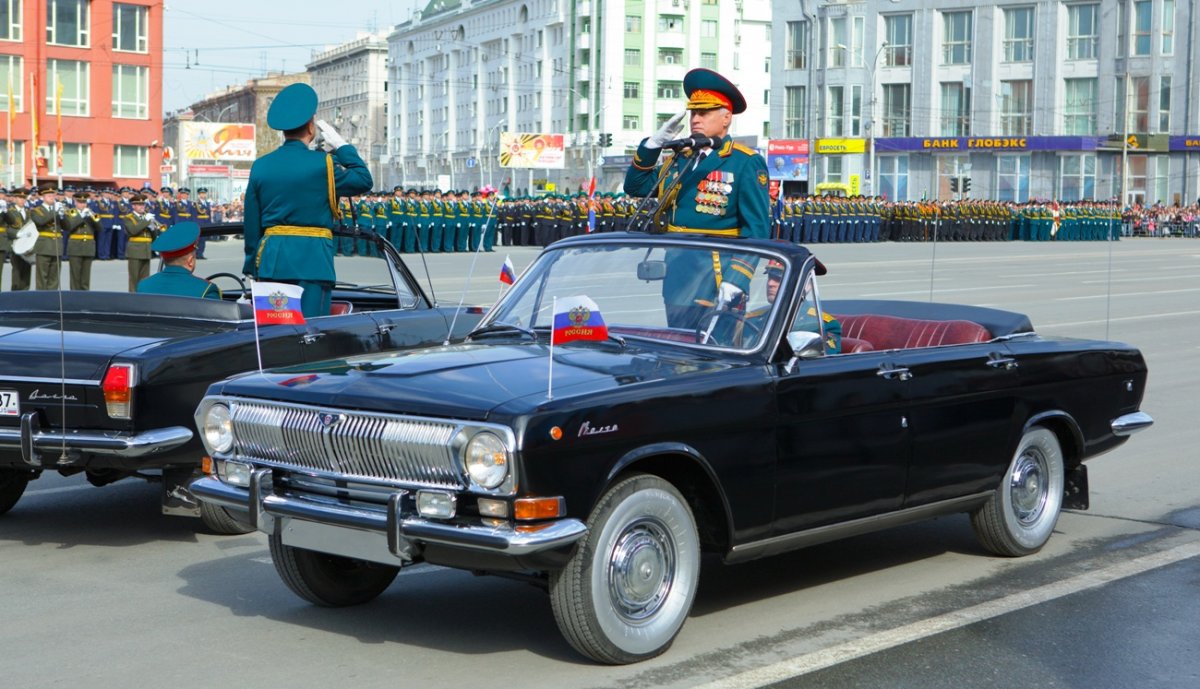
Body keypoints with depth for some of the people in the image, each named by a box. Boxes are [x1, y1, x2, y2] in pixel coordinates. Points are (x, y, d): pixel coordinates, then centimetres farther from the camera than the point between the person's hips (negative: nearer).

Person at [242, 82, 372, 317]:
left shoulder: (260, 166, 8)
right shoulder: (322, 164, -7)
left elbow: (251, 224, 11)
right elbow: (363, 181, 6)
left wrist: (253, 266, 18)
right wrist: (342, 146, 12)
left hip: (270, 260, 5)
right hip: (312, 261, -5)